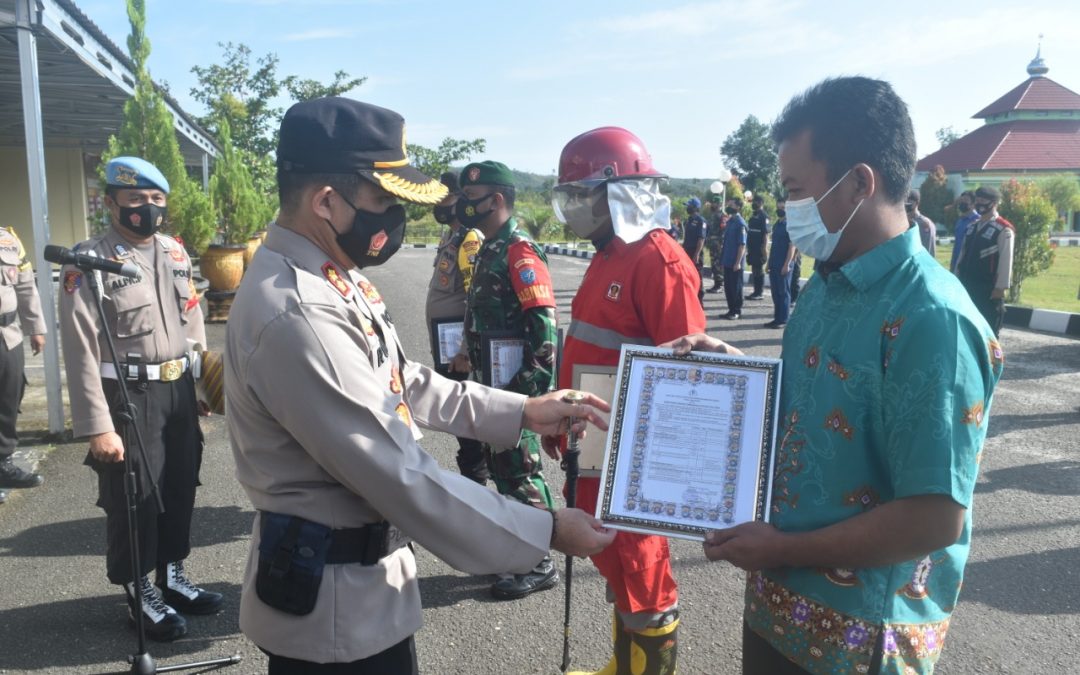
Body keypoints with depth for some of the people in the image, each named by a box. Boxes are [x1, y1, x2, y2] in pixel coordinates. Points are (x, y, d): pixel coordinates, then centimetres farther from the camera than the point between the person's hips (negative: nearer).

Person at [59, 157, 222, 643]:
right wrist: (97, 427, -18)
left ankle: (173, 576, 35)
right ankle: (140, 592, 26)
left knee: (181, 488, 16)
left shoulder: (175, 252, 8)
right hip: (127, 397, -6)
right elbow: (81, 353, -15)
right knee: (132, 500, 6)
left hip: (179, 390, 6)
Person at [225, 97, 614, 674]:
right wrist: (545, 533, -21)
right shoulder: (295, 315, -30)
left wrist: (520, 411, 4)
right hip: (333, 597, -9)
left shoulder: (331, 277, 2)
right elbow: (399, 476, -29)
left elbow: (405, 384, 11)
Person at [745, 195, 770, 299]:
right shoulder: (753, 215, 17)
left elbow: (766, 233, -15)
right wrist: (748, 246, 19)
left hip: (759, 249, -8)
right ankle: (756, 291, 16)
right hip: (752, 248, 8)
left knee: (759, 271, -4)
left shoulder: (764, 216, -9)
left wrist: (764, 248, -21)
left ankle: (759, 293, 0)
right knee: (754, 270, 11)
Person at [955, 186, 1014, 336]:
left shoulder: (1003, 230, -10)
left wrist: (1000, 287, -17)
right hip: (967, 286, 7)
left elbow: (1005, 261, -14)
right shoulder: (972, 227, 13)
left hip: (989, 289, -7)